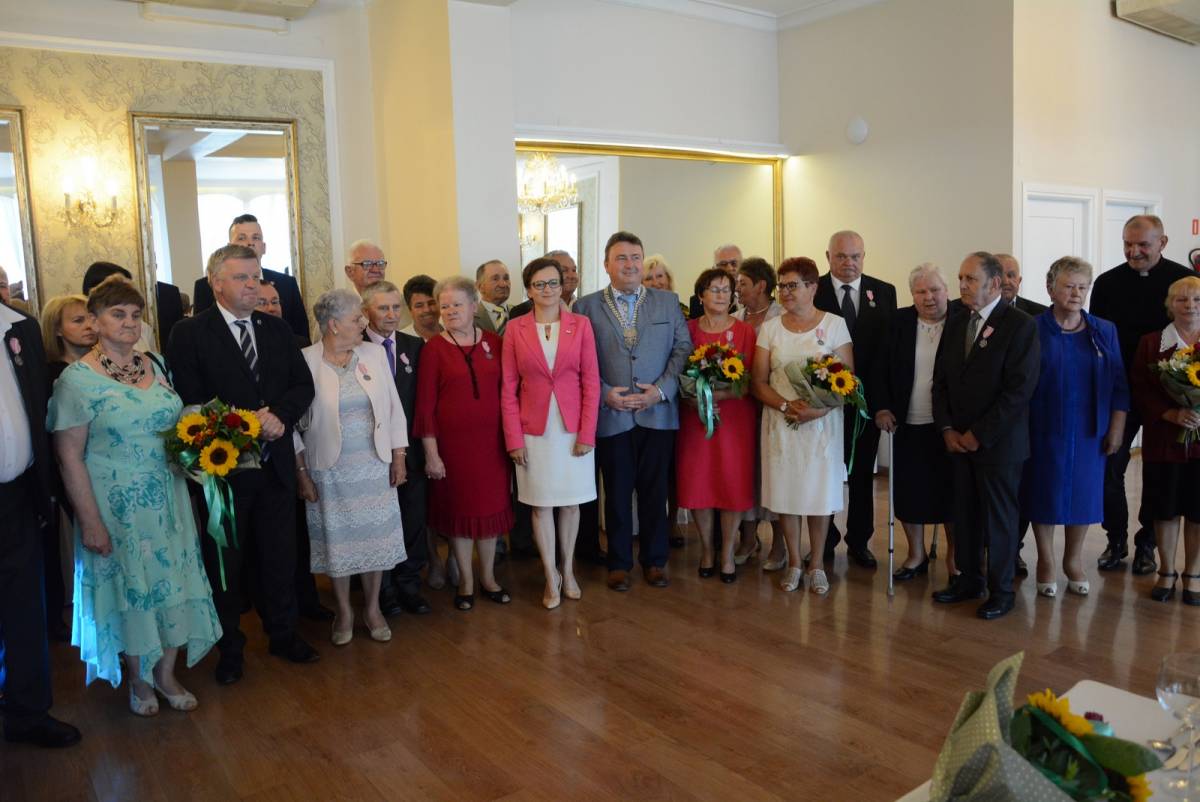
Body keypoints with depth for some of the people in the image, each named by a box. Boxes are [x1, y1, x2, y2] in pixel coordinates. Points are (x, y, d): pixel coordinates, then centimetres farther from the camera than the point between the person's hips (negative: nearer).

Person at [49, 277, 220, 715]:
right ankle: (138, 679, 33)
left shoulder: (156, 365, 3)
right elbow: (69, 457, -12)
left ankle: (165, 674, 31)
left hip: (167, 500, 5)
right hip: (116, 507, -4)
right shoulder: (77, 379, -12)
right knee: (129, 590, 10)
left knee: (173, 584, 11)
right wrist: (90, 521, -14)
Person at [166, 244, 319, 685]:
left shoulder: (278, 330, 7)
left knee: (279, 557, 15)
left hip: (275, 463, 4)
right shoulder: (190, 333, -7)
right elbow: (190, 401, -14)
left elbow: (303, 385, 4)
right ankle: (229, 647, 28)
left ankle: (283, 634, 33)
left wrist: (279, 415, -15)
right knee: (225, 562, 11)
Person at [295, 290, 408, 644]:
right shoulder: (305, 361, -9)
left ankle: (373, 608, 29)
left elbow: (393, 407, 5)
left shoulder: (374, 353, 0)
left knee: (374, 536, 10)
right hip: (330, 470, -2)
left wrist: (398, 457, 3)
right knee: (338, 540, 9)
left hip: (374, 466, 3)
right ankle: (344, 612, 29)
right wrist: (301, 472, -6)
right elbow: (295, 421, -5)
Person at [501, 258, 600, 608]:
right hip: (534, 430, 0)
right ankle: (551, 578, 21)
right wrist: (514, 439, -5)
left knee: (570, 502, 11)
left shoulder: (581, 325, -1)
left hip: (573, 429, 0)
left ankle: (567, 570, 29)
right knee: (540, 505, 7)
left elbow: (591, 382, -1)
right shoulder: (515, 329, -1)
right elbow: (508, 388, 0)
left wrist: (587, 433, -7)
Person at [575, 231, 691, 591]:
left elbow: (683, 348, 3)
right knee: (617, 493, 8)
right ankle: (619, 563, 22)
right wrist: (604, 393, -11)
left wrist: (661, 389, -9)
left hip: (658, 413, 1)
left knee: (655, 491, 9)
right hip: (611, 415, -1)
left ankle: (654, 561, 24)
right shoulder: (587, 306, 3)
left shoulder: (668, 302, 8)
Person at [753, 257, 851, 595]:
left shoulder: (835, 324, 0)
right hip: (780, 424, 2)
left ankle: (816, 565, 19)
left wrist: (820, 409, -19)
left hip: (823, 423, -1)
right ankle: (794, 563, 21)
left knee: (820, 492, 3)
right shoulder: (770, 328, 5)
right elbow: (758, 382, 3)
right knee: (785, 492, 5)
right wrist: (786, 405, -15)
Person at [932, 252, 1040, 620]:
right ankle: (969, 579, 26)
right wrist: (947, 429, -1)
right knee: (964, 513, 11)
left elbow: (1020, 389, -16)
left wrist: (979, 435, -15)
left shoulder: (1020, 324, -10)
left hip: (998, 442, -5)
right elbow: (940, 379, 11)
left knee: (999, 516, 5)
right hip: (958, 439, 5)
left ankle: (1001, 590, 19)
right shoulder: (955, 323, 9)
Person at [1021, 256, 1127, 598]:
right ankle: (1046, 562, 23)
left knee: (1084, 492, 9)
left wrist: (1117, 427, 0)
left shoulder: (1104, 331, 5)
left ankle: (1073, 561, 27)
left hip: (1089, 431, 3)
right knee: (1044, 492, 6)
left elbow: (1118, 384, 7)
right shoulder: (1032, 330, -5)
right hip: (1044, 429, -3)